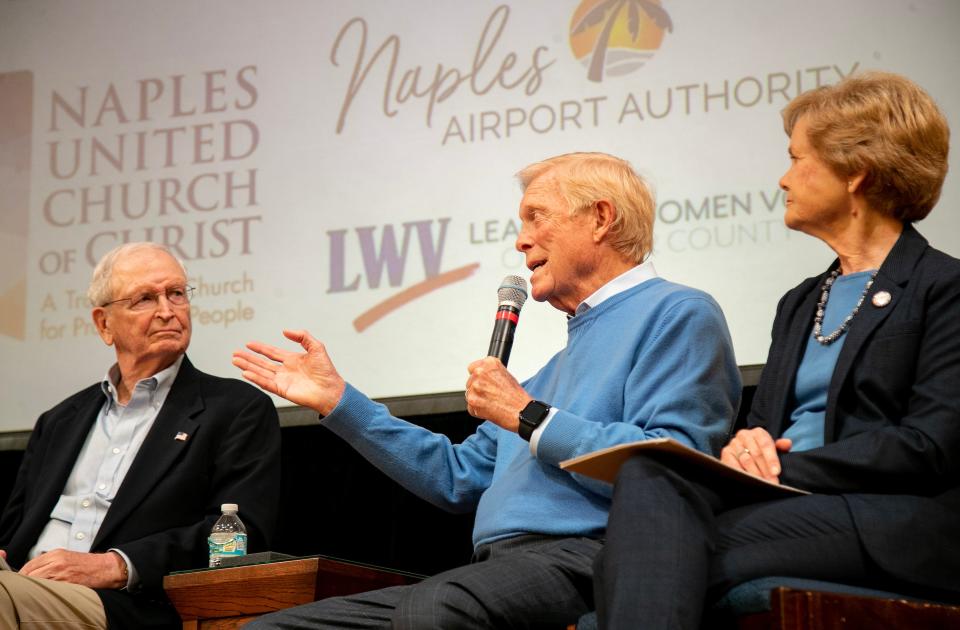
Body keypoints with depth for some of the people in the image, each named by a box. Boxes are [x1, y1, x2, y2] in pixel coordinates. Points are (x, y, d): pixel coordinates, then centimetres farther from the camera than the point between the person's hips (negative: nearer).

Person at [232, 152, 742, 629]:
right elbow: (457, 476, 31)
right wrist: (336, 400, 28)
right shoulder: (562, 364, 32)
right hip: (500, 567, 9)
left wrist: (529, 417, -7)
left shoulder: (677, 315, 1)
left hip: (584, 558, -9)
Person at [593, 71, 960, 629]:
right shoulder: (800, 303, 30)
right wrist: (746, 447, -3)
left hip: (891, 520, -6)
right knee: (648, 474, -29)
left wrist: (786, 468, -13)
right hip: (793, 505, 6)